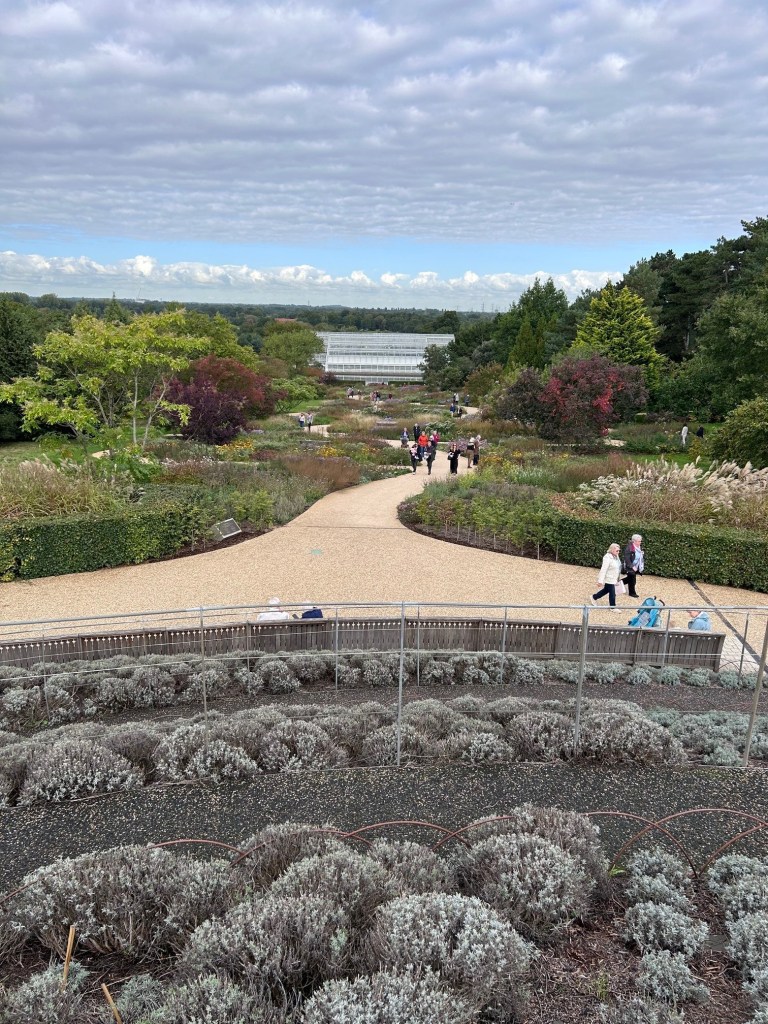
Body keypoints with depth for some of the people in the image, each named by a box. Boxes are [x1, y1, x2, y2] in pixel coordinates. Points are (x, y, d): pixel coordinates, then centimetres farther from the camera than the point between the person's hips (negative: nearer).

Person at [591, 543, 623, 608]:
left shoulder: (616, 556, 4)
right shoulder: (607, 558, -24)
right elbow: (603, 569, -25)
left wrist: (618, 578, 24)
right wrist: (601, 580, -25)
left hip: (614, 578, 9)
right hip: (609, 579, -9)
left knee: (606, 590, 23)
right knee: (612, 593, 0)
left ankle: (594, 597, 41)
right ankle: (613, 607, 16)